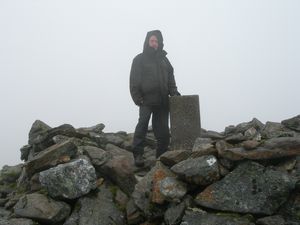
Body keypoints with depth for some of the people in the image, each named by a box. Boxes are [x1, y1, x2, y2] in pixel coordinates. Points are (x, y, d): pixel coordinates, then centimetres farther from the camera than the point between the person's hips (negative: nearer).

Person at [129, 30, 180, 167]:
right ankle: (137, 154, -14)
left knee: (163, 131, 7)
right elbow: (134, 81, -2)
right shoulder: (140, 59, 4)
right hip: (146, 100, -5)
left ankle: (162, 156, 17)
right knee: (143, 123, -18)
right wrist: (137, 98, -11)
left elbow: (170, 77, 21)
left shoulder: (163, 59, 19)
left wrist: (173, 91, 5)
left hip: (162, 101, 5)